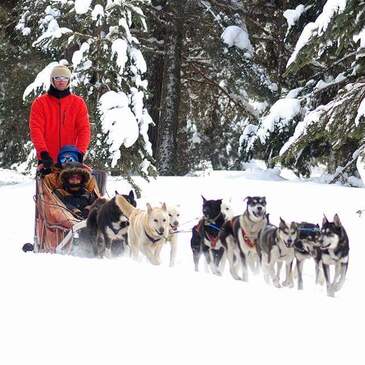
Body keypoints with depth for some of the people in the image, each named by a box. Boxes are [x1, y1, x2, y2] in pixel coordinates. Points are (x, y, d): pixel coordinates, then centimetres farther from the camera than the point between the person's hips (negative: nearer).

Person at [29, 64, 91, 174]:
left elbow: (84, 129, -1)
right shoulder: (40, 103, 4)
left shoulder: (78, 103, 7)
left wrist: (80, 152, -16)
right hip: (48, 161, -1)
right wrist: (43, 153, -19)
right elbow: (36, 129, -6)